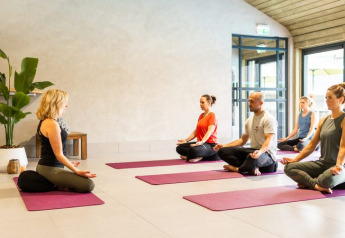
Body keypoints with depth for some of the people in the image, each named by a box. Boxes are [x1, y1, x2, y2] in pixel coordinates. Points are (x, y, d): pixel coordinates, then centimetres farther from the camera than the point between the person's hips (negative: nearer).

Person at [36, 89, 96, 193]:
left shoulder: (44, 122, 12)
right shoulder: (52, 124, -20)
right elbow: (58, 154, -19)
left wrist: (69, 163, 29)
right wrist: (77, 171, -17)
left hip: (44, 167, 10)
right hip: (51, 170, -10)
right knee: (88, 185, -16)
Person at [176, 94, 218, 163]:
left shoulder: (212, 115, -7)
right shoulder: (201, 115, 18)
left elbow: (210, 131, -20)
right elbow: (196, 131, 15)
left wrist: (201, 142, -34)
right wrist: (186, 140, 3)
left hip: (210, 144, -9)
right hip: (201, 143, 9)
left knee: (193, 150, -38)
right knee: (179, 148, -8)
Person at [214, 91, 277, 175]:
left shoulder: (268, 119, -10)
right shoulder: (249, 120, 16)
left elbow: (269, 140, -22)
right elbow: (243, 140, 22)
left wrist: (260, 151, -43)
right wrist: (224, 146, 12)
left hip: (266, 153, -8)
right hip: (253, 150, 8)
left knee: (252, 158, -44)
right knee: (222, 151, -5)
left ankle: (237, 169, -9)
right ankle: (252, 168, -19)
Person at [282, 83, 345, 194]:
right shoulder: (323, 120, 14)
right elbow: (312, 144, 13)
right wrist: (295, 159, 6)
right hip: (322, 163, 7)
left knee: (327, 179, -41)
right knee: (289, 167, -10)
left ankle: (307, 182, -10)